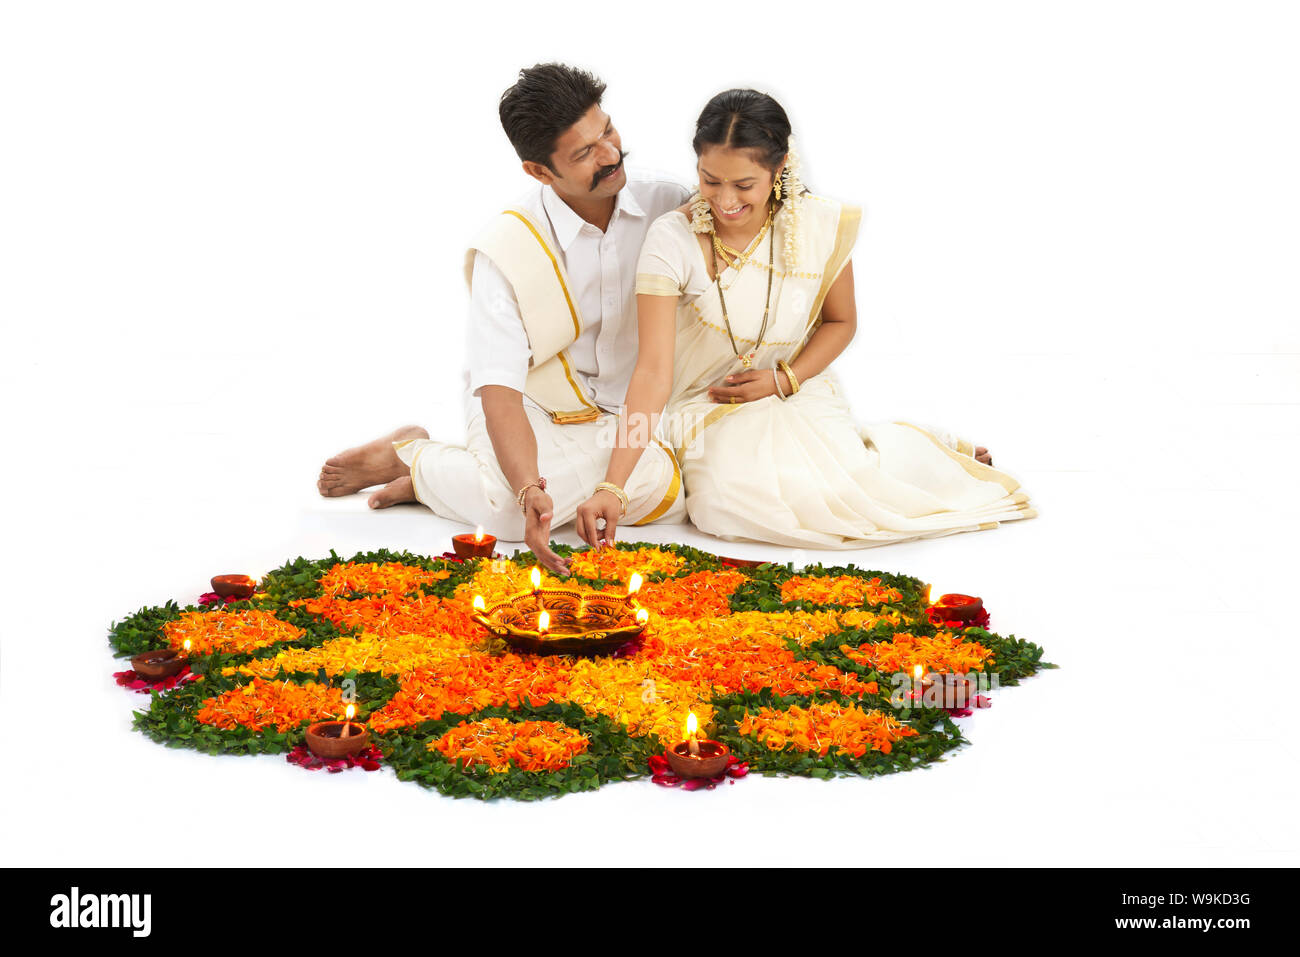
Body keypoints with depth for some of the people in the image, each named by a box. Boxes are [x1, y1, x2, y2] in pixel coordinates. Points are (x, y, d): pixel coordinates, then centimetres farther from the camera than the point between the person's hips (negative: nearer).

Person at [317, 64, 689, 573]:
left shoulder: (667, 203, -8)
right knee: (510, 507, -35)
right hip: (534, 411, -5)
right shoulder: (507, 250, -19)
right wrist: (529, 490, -40)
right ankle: (414, 456, 0)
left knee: (671, 488, -25)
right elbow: (499, 391, -25)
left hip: (622, 414, 6)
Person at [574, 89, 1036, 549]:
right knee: (734, 500, -32)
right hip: (709, 406, -1)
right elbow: (653, 371, -22)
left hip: (798, 396, 1)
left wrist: (784, 379, -11)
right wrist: (611, 488, -31)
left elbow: (840, 321, 9)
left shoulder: (821, 226, -10)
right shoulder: (672, 239, -18)